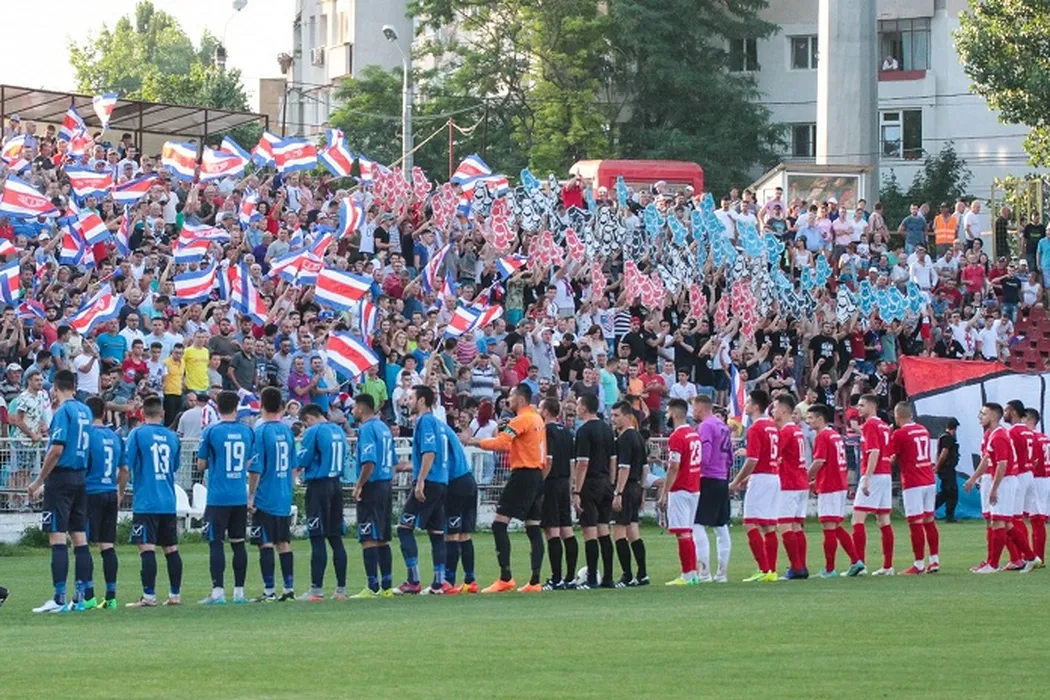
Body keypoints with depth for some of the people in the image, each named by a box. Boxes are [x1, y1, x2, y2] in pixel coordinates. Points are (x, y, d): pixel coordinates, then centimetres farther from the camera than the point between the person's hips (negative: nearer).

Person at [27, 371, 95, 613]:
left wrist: (39, 481, -12)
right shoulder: (85, 411, 10)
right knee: (80, 538, 10)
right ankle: (85, 595, 12)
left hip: (61, 477, -8)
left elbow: (56, 450, -18)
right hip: (81, 479, 8)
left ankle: (59, 599, -13)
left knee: (57, 538, -9)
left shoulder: (63, 411, -12)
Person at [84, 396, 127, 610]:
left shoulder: (88, 434, -9)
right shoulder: (115, 437, 10)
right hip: (111, 495, 6)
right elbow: (124, 470, 14)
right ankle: (111, 596, 7)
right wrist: (120, 495, 24)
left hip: (91, 494, -6)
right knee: (107, 546, 8)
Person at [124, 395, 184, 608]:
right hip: (169, 502, 5)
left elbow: (126, 468, -8)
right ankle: (175, 595, 15)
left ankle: (149, 596, -12)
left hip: (145, 502, -5)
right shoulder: (172, 437, 9)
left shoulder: (137, 434, -5)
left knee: (147, 548, -7)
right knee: (171, 548, 10)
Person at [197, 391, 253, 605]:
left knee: (215, 543, -2)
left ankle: (218, 591, -8)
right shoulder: (247, 431, 4)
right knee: (238, 543, 9)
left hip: (218, 497, -4)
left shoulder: (211, 431, -7)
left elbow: (201, 465, -1)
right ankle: (239, 591, 10)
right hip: (240, 497, 4)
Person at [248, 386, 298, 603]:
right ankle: (289, 588, 11)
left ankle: (269, 591, -5)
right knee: (284, 543, 11)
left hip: (264, 498, -6)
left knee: (265, 544, -4)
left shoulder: (260, 431, -12)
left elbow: (255, 468, -14)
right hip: (284, 499, 6)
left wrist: (251, 496, -9)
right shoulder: (287, 430, 7)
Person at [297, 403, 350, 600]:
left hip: (318, 486, -7)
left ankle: (316, 590, -8)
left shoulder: (313, 432, -11)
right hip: (336, 484, 7)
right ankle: (341, 589, 11)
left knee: (317, 539, -6)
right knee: (336, 538, 10)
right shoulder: (339, 431, 12)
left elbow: (302, 461, -11)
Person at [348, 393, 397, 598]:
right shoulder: (383, 427, 15)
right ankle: (386, 586, 14)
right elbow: (393, 461, 20)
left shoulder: (366, 429, -13)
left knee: (368, 540, -8)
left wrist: (358, 487, -15)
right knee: (383, 539, 13)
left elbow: (369, 462, -22)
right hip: (386, 487, 9)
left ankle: (373, 587, -12)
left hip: (372, 488, -9)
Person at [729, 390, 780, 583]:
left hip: (761, 479, -9)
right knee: (769, 526, 9)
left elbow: (752, 460, -19)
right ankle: (772, 571, 8)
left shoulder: (755, 429, -13)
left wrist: (736, 482, -10)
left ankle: (764, 570, -16)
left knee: (750, 524, -9)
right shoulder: (773, 427, 14)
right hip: (774, 478, 9)